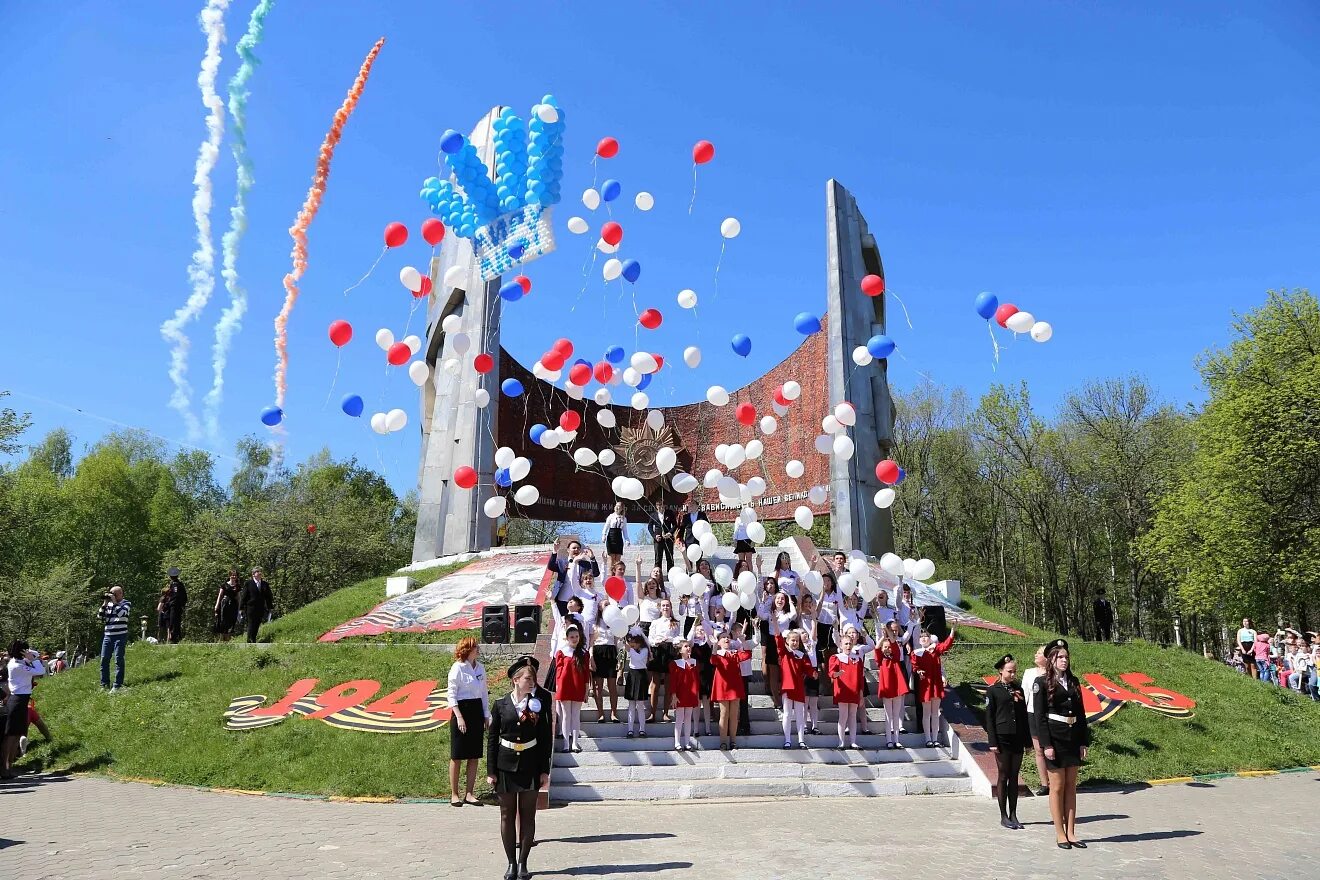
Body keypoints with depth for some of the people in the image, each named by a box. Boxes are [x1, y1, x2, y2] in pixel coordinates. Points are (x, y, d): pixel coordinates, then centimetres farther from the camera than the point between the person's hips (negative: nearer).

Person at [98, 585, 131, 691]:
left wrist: (114, 602, -9)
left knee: (118, 660, -6)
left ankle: (117, 685, -4)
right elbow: (101, 617, 8)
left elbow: (121, 613, -16)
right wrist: (105, 603, 2)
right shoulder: (109, 604, 13)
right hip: (108, 636, 5)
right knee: (104, 660, 5)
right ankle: (104, 684, 14)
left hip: (120, 636, -5)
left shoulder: (127, 603, 1)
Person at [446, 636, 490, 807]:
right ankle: (454, 794, 13)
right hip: (461, 709, -6)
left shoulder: (480, 667, 8)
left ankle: (469, 794, 15)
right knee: (457, 756, 3)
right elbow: (451, 695, -11)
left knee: (474, 756, 7)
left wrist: (486, 716, 12)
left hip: (477, 711, 6)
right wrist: (459, 716, -18)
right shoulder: (457, 668, -10)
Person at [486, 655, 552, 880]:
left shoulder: (539, 703, -1)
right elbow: (491, 738, 1)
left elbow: (545, 738, 1)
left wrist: (544, 769, -2)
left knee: (527, 814, 5)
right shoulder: (501, 705, -3)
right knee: (507, 815, 7)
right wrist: (491, 771, -3)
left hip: (531, 765, 0)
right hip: (506, 765, 0)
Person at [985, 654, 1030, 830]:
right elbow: (989, 718, -4)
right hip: (1002, 738, -4)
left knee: (1014, 777, 8)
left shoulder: (1018, 689, 11)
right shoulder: (993, 691, -3)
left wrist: (1028, 740, 10)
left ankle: (1013, 815, 15)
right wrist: (992, 742, -10)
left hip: (1018, 738, 4)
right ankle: (1004, 816, 9)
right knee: (1004, 776, 2)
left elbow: (1024, 715, 13)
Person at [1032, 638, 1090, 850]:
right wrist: (1046, 745, -14)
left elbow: (1081, 712, 12)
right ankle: (1060, 834, 9)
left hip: (1073, 737, 5)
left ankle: (1071, 833, 15)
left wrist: (1083, 741, 6)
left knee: (1071, 787, 9)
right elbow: (1040, 716, -9)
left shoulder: (1073, 681, 10)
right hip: (1054, 738, -5)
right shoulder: (1042, 682, -6)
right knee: (1057, 787, 1)